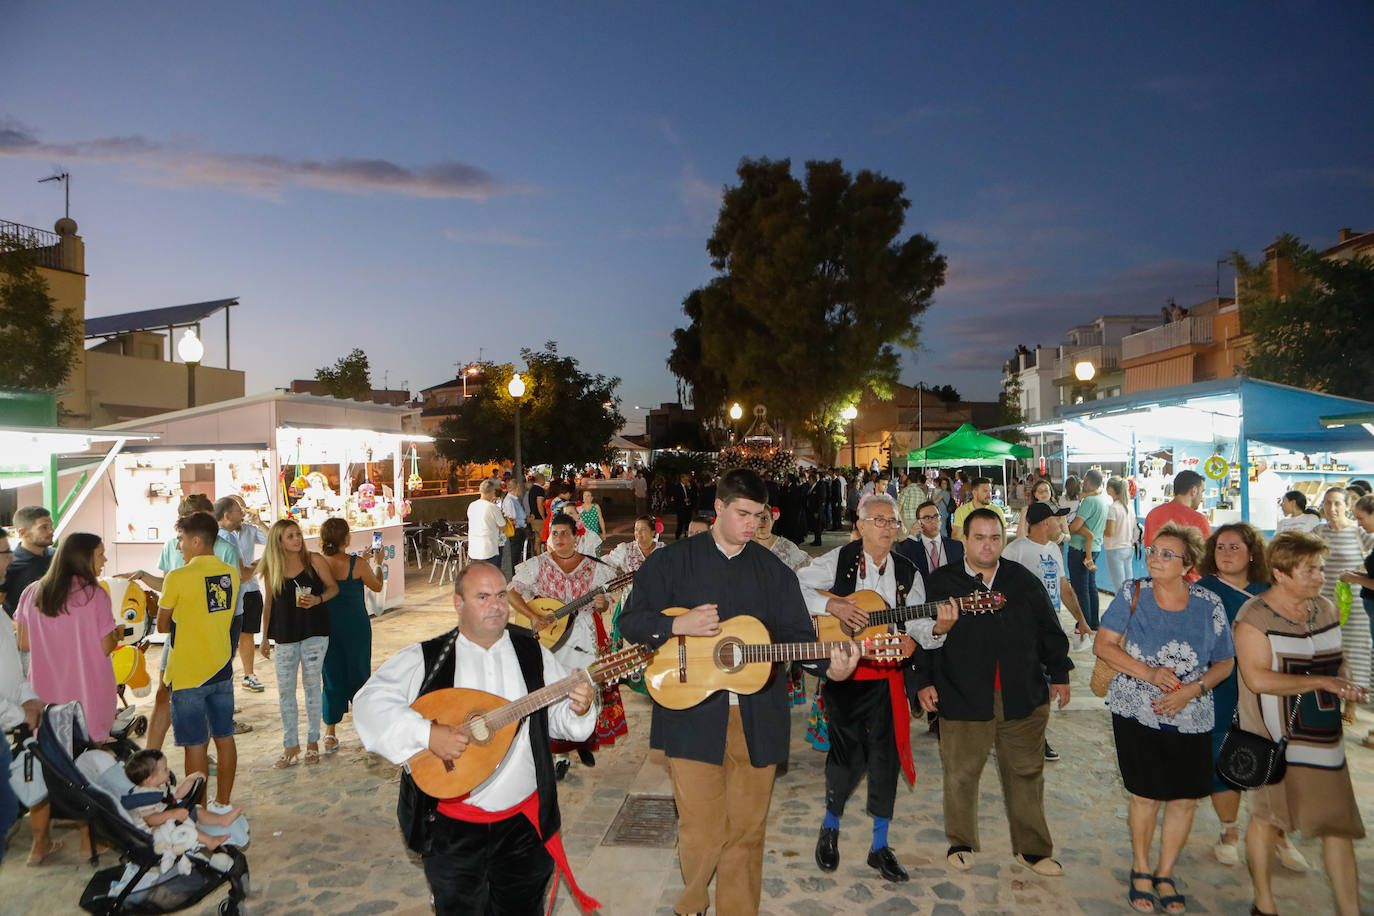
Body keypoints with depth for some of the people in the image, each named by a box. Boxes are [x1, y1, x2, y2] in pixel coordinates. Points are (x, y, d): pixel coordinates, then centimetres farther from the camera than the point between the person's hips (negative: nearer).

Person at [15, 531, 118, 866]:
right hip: (87, 694, -4)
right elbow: (106, 647, -14)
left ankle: (40, 843, 22)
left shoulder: (32, 593, 0)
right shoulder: (94, 595, -15)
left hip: (44, 692, 4)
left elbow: (23, 644, 5)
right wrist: (116, 633, 6)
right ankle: (89, 839, 20)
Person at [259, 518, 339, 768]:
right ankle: (291, 746, 17)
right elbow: (268, 604, 10)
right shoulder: (271, 569, 2)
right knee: (285, 690, 4)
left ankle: (312, 742, 19)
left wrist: (317, 599, -18)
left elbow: (333, 587, 2)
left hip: (314, 631, -2)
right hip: (285, 636, 2)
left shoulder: (314, 560, -4)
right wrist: (265, 638, 11)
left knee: (312, 685, 5)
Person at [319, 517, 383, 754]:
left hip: (328, 626, 3)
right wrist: (378, 564, 18)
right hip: (355, 625, -3)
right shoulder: (357, 564, -14)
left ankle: (330, 734, 13)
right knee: (359, 674, 11)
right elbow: (377, 586, 2)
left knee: (332, 678, 10)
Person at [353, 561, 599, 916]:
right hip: (450, 824, -2)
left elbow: (560, 719, 1)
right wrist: (426, 733, -28)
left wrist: (578, 708, -22)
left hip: (523, 821, 2)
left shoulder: (533, 654, 0)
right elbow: (369, 702, -16)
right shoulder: (425, 658, -7)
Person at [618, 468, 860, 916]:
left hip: (757, 718, 3)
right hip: (692, 714, -2)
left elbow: (798, 635, 6)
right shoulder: (671, 562, 1)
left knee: (747, 829, 10)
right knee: (701, 831, -1)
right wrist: (678, 625, -16)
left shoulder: (774, 571, 9)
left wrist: (829, 666, -13)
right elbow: (629, 622, 1)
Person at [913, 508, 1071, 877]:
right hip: (963, 698, -2)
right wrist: (924, 681, -3)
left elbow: (1049, 630, 13)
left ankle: (1032, 847, 27)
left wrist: (1060, 674, 12)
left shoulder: (1023, 580, 7)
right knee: (961, 773, 7)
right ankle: (960, 843, 26)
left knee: (1026, 772, 11)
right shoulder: (940, 582, -1)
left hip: (1024, 697, 2)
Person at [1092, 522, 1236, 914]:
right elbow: (1103, 645, -5)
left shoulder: (1209, 604, -1)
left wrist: (1194, 688, -12)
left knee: (1185, 798, 5)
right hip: (1137, 712, -1)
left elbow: (1225, 662, 6)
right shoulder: (1132, 593, -4)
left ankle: (1165, 874, 28)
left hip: (1191, 717, 2)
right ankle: (1140, 870, 29)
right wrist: (1148, 673, -17)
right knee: (1146, 794, 4)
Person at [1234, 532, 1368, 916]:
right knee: (1267, 816, 11)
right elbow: (1258, 679, -25)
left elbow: (1333, 662, 21)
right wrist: (1321, 682, -24)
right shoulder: (1255, 617, -16)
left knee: (1340, 824, 6)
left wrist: (1345, 691, 5)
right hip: (1276, 738, -5)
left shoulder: (1325, 609, 7)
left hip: (1325, 737, 6)